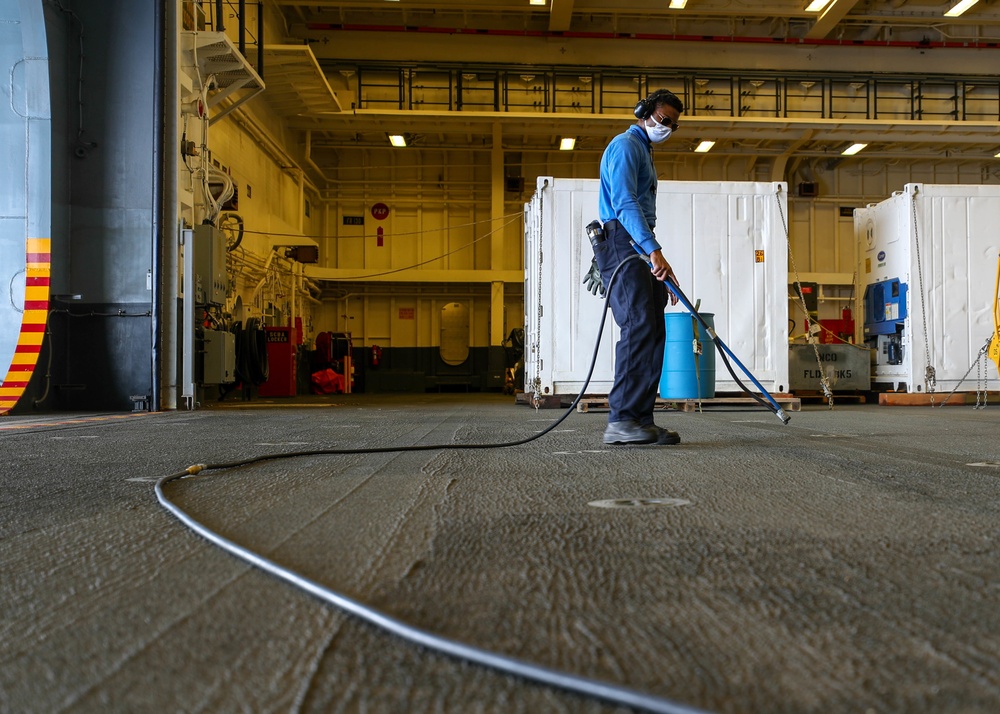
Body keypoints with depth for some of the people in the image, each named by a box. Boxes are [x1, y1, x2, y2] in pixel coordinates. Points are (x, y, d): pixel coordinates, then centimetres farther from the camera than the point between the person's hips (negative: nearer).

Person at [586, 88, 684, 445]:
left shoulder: (644, 152, 30)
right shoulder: (626, 145, -2)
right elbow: (623, 202, -18)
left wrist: (662, 271, 25)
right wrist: (654, 250, -28)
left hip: (642, 250, 10)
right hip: (622, 244, -10)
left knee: (653, 333, 4)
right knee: (639, 326, -20)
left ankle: (642, 419, 5)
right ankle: (620, 420, -22)